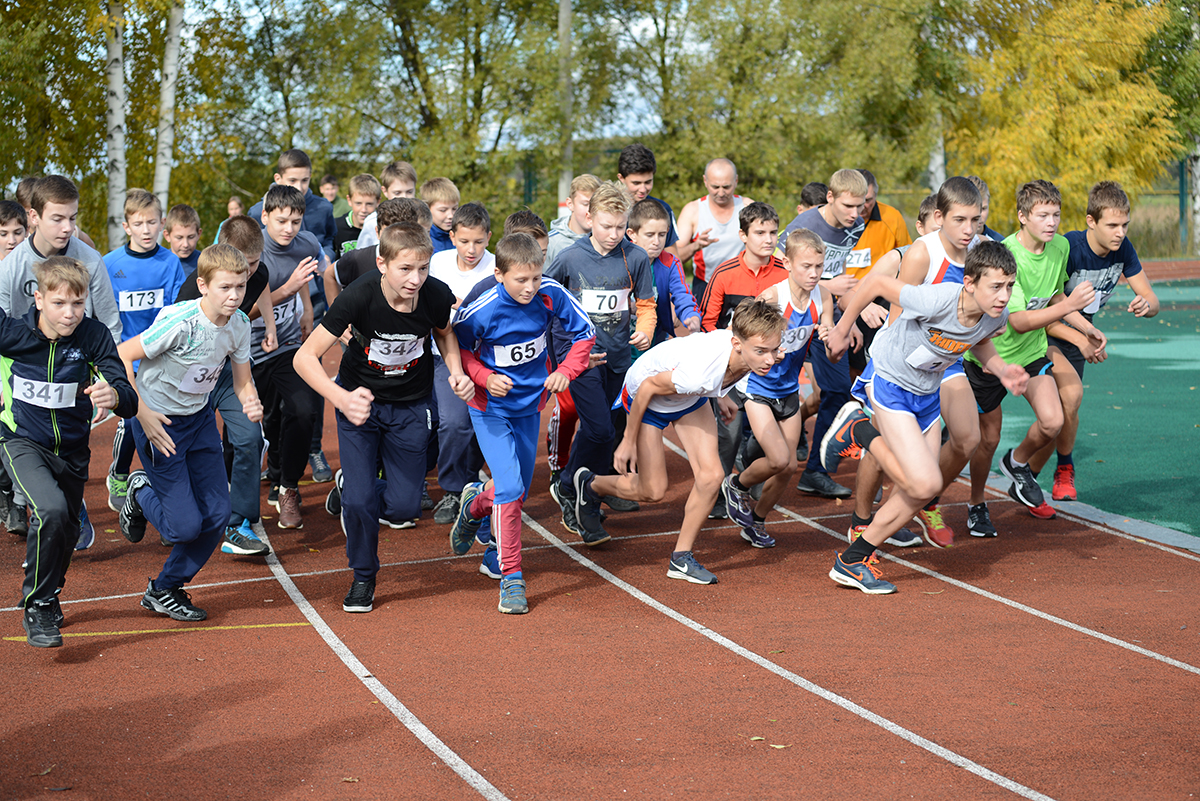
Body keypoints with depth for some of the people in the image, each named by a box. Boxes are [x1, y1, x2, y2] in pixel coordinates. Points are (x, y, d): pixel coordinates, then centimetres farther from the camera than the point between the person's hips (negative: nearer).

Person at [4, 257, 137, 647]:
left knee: (66, 534, 17)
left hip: (72, 450, 3)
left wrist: (114, 396, -48)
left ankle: (48, 596, 50)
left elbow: (129, 401, -25)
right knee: (52, 510, -28)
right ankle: (36, 608, -9)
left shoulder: (94, 337, -18)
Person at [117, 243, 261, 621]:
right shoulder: (180, 323, -28)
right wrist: (141, 412, -23)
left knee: (217, 514, 2)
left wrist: (251, 403, -20)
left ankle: (165, 590, 22)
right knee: (185, 526, -10)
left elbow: (243, 381, 3)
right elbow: (120, 356, -22)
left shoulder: (239, 325, -8)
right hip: (159, 421, -6)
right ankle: (142, 493, 24)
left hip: (200, 418, 6)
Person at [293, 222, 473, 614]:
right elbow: (305, 357, -28)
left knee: (404, 506, -2)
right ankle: (363, 577, 16)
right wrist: (341, 399, -44)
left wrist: (457, 372, -14)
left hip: (412, 405, 2)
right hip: (360, 400, -2)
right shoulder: (359, 297, -30)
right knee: (360, 500, -12)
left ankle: (352, 486, 32)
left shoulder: (437, 296, -22)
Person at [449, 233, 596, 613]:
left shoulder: (551, 294, -17)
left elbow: (584, 332, -3)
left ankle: (477, 503, 50)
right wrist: (485, 378, -23)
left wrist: (566, 371, -17)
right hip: (492, 410, -4)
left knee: (519, 490, 14)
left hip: (530, 404, 4)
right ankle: (511, 578, -5)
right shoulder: (481, 311, -26)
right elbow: (458, 349, -7)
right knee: (510, 488, -17)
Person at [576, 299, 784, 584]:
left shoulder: (752, 341, -25)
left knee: (710, 476, -7)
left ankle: (681, 558, 11)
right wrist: (628, 441, -15)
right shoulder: (698, 372, -46)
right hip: (646, 397, -6)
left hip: (690, 399, 6)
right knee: (653, 492, 1)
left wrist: (719, 395, 16)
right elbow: (648, 387, -28)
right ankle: (590, 484, 32)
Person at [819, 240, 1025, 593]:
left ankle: (852, 562, 22)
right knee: (925, 483, -19)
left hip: (927, 394, 7)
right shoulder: (936, 301, -34)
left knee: (918, 491, 8)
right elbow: (876, 282, -21)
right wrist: (842, 331, -9)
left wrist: (1003, 371, -8)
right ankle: (858, 429, 2)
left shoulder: (996, 316, -13)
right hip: (889, 382, -7)